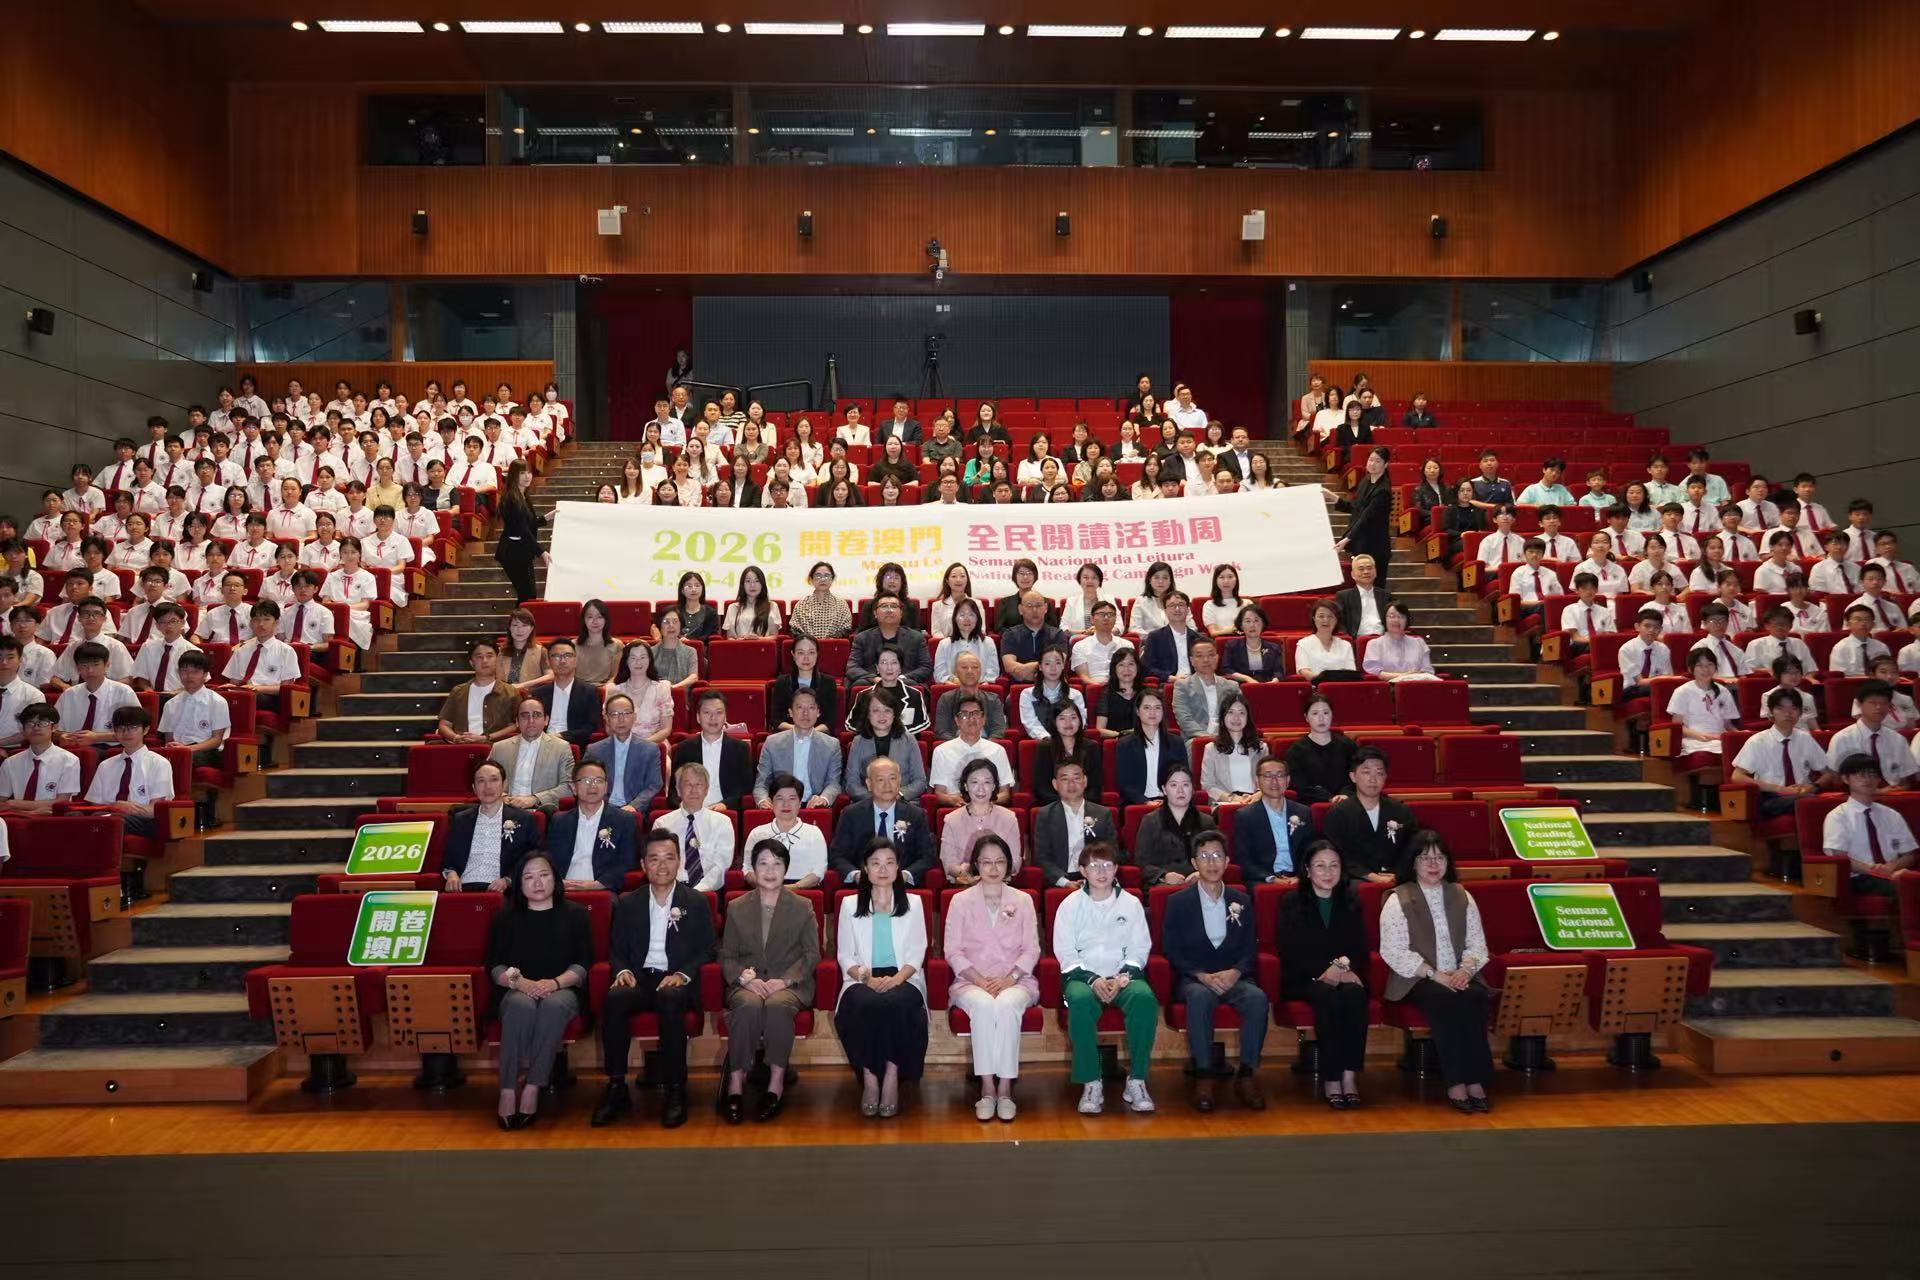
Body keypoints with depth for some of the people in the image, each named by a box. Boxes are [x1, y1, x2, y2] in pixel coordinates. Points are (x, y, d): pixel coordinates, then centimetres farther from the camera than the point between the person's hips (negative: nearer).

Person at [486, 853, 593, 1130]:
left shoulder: (574, 914, 11)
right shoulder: (505, 916, 14)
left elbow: (583, 964, 3)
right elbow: (494, 965, 6)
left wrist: (555, 982, -16)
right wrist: (519, 982, -15)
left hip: (563, 991, 0)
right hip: (516, 992, 1)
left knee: (554, 1004, -37)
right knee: (521, 1005, -36)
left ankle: (532, 1087, -34)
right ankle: (508, 1090, -35)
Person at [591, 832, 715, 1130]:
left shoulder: (696, 902, 10)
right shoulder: (628, 903, 15)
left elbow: (706, 950, 6)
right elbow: (616, 949, 16)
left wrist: (683, 974, -12)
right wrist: (622, 971, -7)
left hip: (677, 982, -2)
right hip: (639, 979, 2)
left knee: (669, 999, -37)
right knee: (614, 999, -32)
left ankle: (675, 1089, -28)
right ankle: (616, 1088, -25)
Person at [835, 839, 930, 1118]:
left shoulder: (913, 904, 13)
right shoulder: (850, 904, 12)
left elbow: (916, 954, 6)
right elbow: (846, 956, 7)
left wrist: (895, 979, -13)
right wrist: (867, 978, -13)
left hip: (902, 979, 0)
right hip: (863, 979, 0)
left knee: (896, 1004, -35)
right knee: (864, 1005, -35)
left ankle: (892, 1075, -24)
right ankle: (868, 1077, -22)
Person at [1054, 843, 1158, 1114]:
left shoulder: (1130, 903, 10)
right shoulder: (1071, 905, 6)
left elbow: (1139, 949, 5)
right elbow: (1065, 952, 0)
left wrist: (1123, 977, -13)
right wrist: (1092, 979, -15)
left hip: (1123, 973, 1)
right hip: (1082, 975, -1)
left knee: (1145, 997, -33)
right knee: (1080, 1000, -36)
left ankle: (1136, 1080, -23)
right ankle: (1091, 1083, -27)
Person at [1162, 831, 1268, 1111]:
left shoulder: (1242, 900, 14)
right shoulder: (1178, 902, 5)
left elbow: (1249, 949, 11)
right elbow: (1171, 951, 0)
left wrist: (1235, 972, -11)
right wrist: (1203, 976, -15)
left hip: (1233, 977, 2)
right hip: (1193, 978, -2)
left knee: (1257, 997, -31)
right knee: (1200, 997, -38)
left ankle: (1247, 1073, -22)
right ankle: (1203, 1075, -30)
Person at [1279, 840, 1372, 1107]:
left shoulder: (1351, 902, 16)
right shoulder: (1291, 902, 7)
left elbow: (1361, 950, 9)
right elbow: (1291, 954, -3)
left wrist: (1345, 965, -13)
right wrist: (1323, 972, -18)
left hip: (1346, 976, 2)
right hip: (1303, 980, -2)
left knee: (1355, 993, -33)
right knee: (1328, 995, -35)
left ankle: (1350, 1074, -31)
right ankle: (1330, 1079, -31)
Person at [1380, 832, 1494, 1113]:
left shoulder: (1461, 896, 15)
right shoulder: (1398, 900, 0)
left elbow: (1477, 943, 12)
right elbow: (1394, 952, -9)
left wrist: (1465, 970, -9)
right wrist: (1434, 975, -16)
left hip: (1459, 978, 4)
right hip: (1416, 980, -3)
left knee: (1476, 998, -29)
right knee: (1446, 1000, -34)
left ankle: (1475, 1080, -27)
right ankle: (1456, 1083, -28)